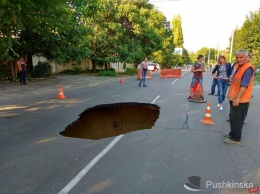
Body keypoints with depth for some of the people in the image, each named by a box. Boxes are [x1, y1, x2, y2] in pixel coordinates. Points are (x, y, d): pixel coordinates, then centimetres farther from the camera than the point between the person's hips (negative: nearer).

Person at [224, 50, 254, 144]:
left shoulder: (248, 68, -20)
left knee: (237, 119, 1)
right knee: (233, 117, 21)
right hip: (234, 98, 10)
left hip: (240, 100, -10)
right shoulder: (238, 66, 11)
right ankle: (232, 133, 36)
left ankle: (236, 138, 13)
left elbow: (244, 85, -29)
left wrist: (237, 98, -32)